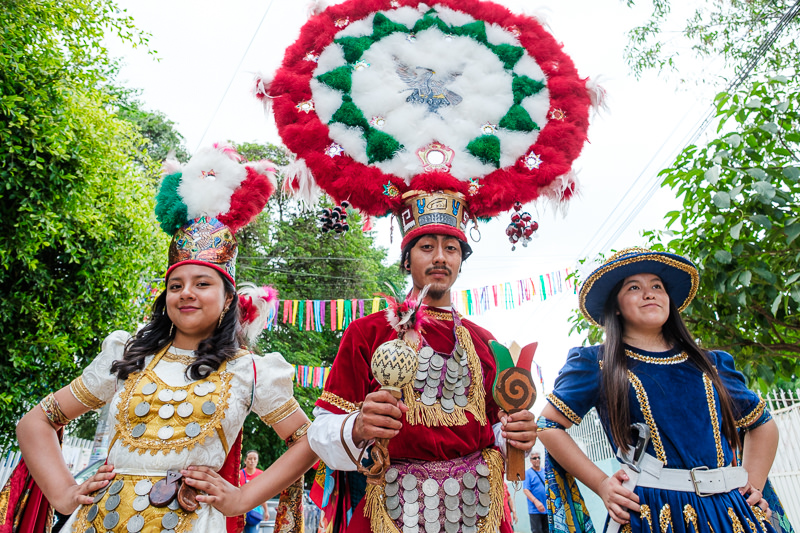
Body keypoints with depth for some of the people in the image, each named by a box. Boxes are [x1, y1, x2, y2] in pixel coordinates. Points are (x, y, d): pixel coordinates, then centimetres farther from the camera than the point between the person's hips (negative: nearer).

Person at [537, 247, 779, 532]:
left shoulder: (709, 364, 11)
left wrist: (754, 484, 7)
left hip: (732, 509, 4)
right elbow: (549, 425, -3)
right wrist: (600, 484, -9)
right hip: (654, 510, -3)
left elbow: (763, 423, 21)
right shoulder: (596, 364, -1)